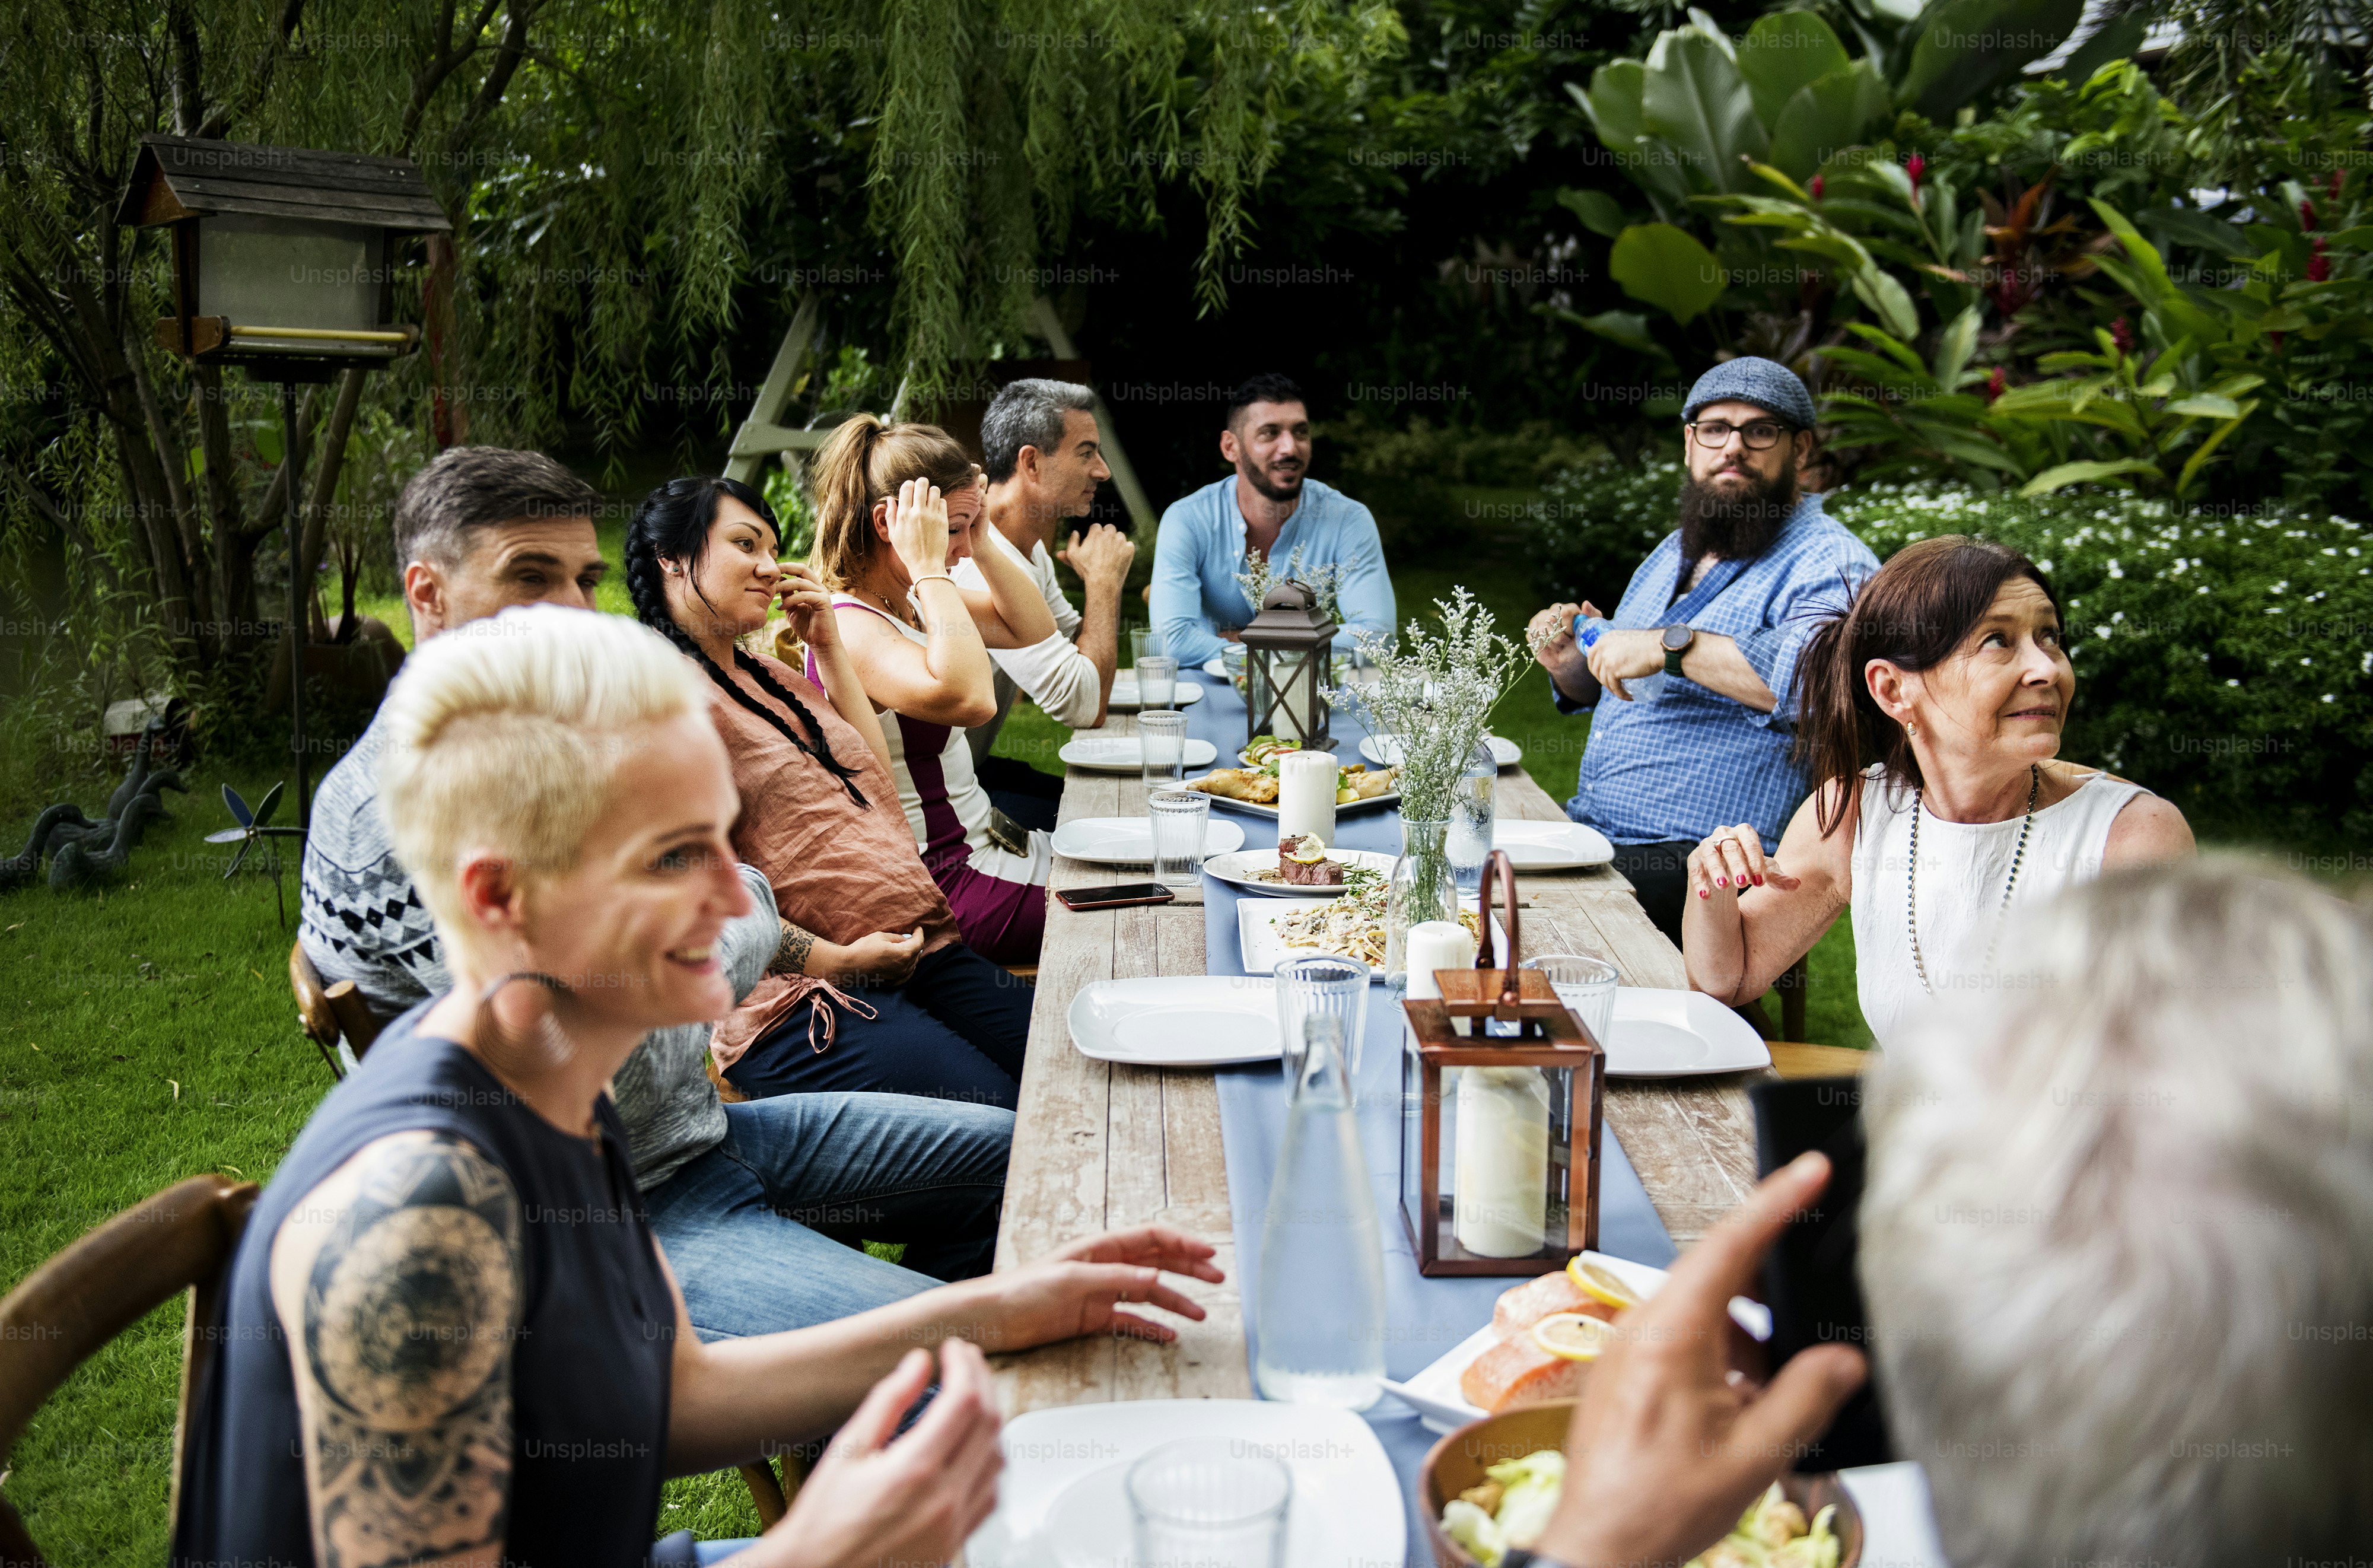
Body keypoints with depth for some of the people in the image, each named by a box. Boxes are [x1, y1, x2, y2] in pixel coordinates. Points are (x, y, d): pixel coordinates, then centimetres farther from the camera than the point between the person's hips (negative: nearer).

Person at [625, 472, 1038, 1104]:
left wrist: (829, 646, 18)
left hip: (922, 953, 9)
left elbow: (875, 770, 25)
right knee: (1002, 1122, -24)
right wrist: (833, 960, -16)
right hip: (798, 996, -9)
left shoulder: (768, 675, 22)